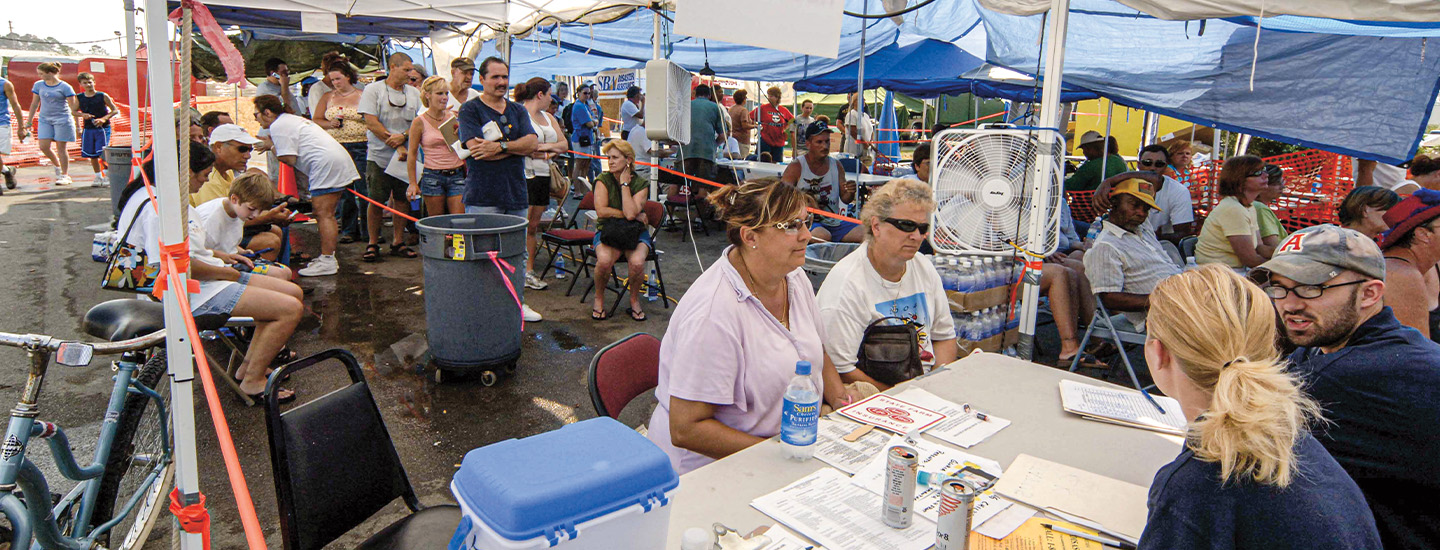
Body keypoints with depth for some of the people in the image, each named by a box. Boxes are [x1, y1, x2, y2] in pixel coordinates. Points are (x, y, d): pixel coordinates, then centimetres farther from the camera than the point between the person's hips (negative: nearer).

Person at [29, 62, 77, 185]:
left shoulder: (65, 87, -6)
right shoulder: (39, 85, 6)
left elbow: (73, 107, -4)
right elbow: (34, 104, 14)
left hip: (62, 119, -4)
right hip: (44, 119, 4)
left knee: (61, 147, -1)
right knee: (44, 146, -5)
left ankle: (65, 175, 8)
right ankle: (57, 166, 21)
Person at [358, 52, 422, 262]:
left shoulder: (414, 93, 9)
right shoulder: (373, 90, -2)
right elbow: (372, 123, -9)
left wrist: (403, 137, -15)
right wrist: (396, 146, -13)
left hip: (405, 157, 3)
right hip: (379, 157, -3)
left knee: (402, 200, 5)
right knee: (376, 202, -1)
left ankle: (398, 243, 16)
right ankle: (372, 244, 10)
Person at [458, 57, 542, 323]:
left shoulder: (518, 110, 15)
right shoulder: (470, 110, -1)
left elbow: (532, 142, -1)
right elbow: (477, 149, -14)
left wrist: (500, 146, -15)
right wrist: (516, 147, -9)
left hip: (516, 192, 5)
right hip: (483, 196, -5)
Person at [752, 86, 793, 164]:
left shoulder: (784, 110, 5)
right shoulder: (762, 108, -3)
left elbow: (792, 120, 21)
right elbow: (749, 117, 1)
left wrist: (785, 128, 9)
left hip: (779, 143, 3)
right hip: (765, 141, -3)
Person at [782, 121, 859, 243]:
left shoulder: (836, 165, 13)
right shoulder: (796, 167, -3)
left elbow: (845, 200, 15)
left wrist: (850, 192, -9)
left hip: (834, 222, 6)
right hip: (807, 221, -5)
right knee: (824, 236, -38)